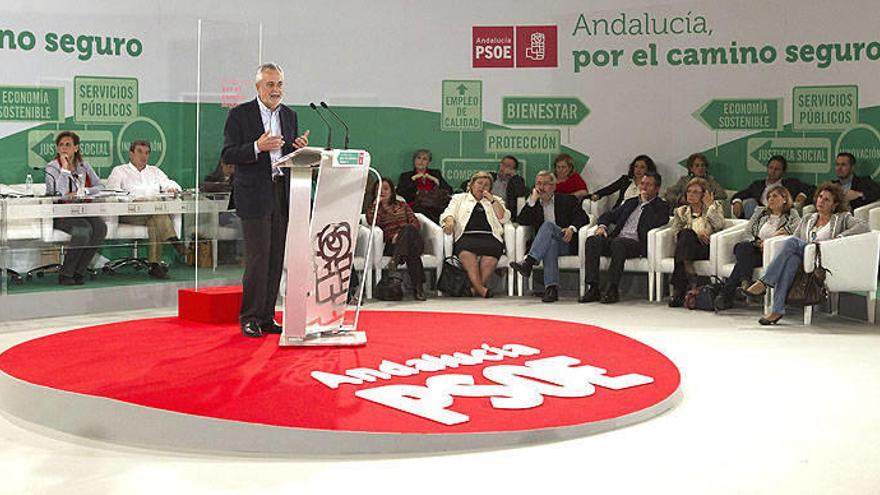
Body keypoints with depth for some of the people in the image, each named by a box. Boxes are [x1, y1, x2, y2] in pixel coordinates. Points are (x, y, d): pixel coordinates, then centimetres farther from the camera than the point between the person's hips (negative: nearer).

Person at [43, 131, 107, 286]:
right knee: (84, 229, -33)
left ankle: (78, 272, -15)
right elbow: (57, 193, -18)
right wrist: (65, 168, -16)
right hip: (60, 214, -4)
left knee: (100, 227, -27)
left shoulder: (83, 165, 12)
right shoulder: (52, 167, -2)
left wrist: (80, 192, -10)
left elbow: (100, 187, 6)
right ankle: (65, 274, -19)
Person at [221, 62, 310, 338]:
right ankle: (249, 318, 2)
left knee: (276, 258, 6)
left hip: (282, 195, 6)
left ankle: (267, 316, 14)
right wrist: (258, 147, -22)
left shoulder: (289, 116, 15)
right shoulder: (240, 114, -2)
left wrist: (300, 148, -3)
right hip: (254, 195, -6)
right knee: (258, 258, -8)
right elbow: (228, 155, -8)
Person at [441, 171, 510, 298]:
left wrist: (492, 200, 10)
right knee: (467, 253, -38)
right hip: (466, 236, -1)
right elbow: (448, 213, 13)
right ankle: (481, 288, -41)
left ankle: (476, 287, -31)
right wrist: (450, 221, -10)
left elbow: (504, 218, 14)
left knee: (491, 254, -37)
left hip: (490, 237, 1)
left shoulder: (496, 200, 30)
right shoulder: (459, 198, 29)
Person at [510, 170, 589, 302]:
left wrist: (572, 228, -19)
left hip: (567, 243, -1)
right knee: (551, 243, -37)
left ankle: (528, 262, -47)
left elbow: (583, 218, 1)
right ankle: (552, 288, -49)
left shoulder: (567, 200, 14)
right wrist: (532, 200, -2)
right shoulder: (533, 204, 22)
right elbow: (522, 221, 5)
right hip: (546, 243, 2)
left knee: (548, 225, -31)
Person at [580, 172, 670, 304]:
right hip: (615, 239, 6)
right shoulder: (630, 202, 29)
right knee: (592, 240, -24)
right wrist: (602, 225, 3)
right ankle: (593, 289, -27)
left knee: (618, 243, -38)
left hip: (637, 243, -5)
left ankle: (612, 290, -35)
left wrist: (646, 202, -2)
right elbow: (610, 214, 25)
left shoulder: (661, 206, 11)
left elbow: (653, 224, -10)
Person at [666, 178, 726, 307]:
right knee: (687, 233, -34)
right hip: (687, 246, 2)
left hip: (706, 247, -2)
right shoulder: (681, 211, 29)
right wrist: (695, 235, -9)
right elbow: (675, 230, 7)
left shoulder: (714, 207, 25)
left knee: (686, 234, -35)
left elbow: (719, 225, 3)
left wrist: (710, 205, 2)